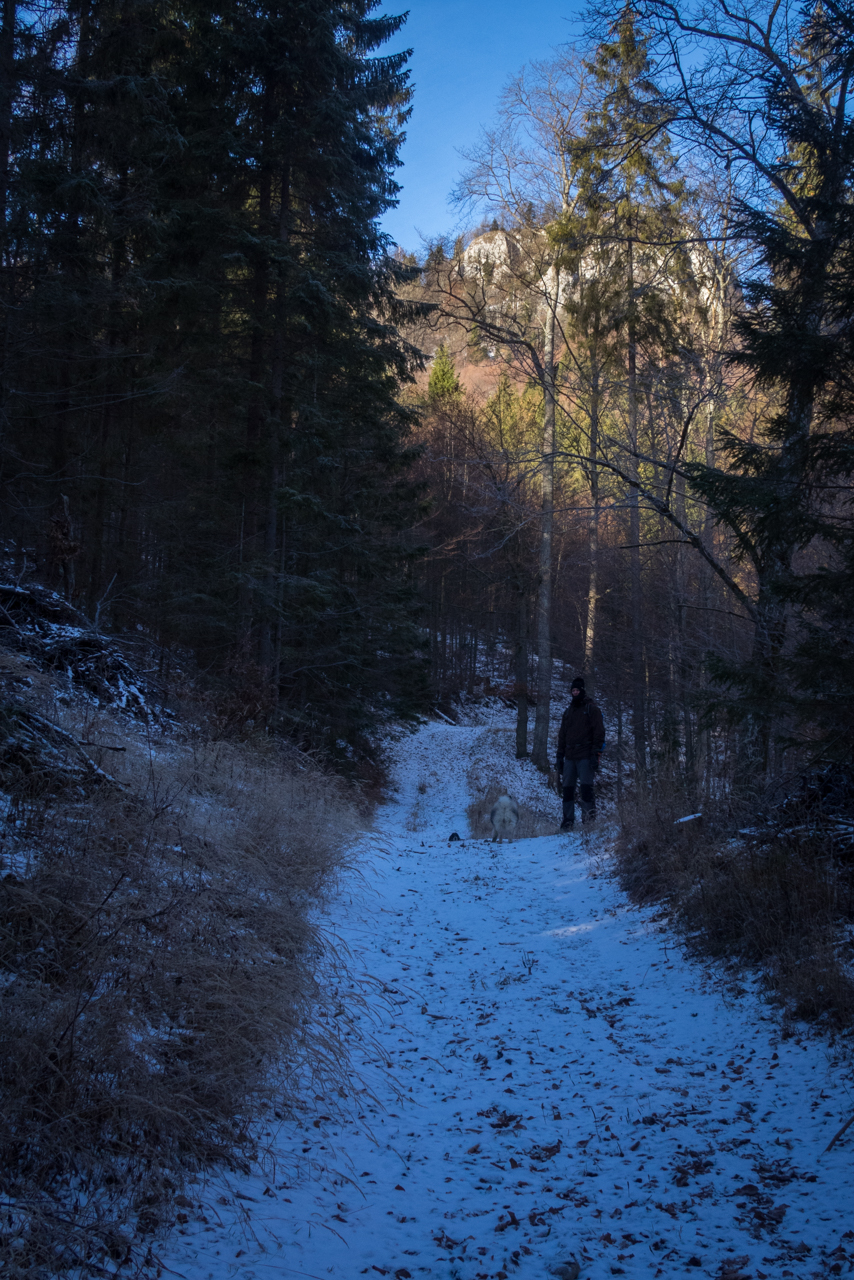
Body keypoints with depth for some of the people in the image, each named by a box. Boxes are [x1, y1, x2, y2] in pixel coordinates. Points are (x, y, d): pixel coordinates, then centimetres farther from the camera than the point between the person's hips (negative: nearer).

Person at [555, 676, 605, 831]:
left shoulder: (591, 709, 2)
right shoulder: (568, 711, 19)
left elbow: (599, 733, -5)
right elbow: (562, 735, 22)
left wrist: (595, 754, -14)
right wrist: (559, 757, 15)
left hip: (585, 756, -6)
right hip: (569, 757, 6)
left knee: (585, 787, -11)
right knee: (567, 789, 3)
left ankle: (589, 817, -4)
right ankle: (568, 821, 8)